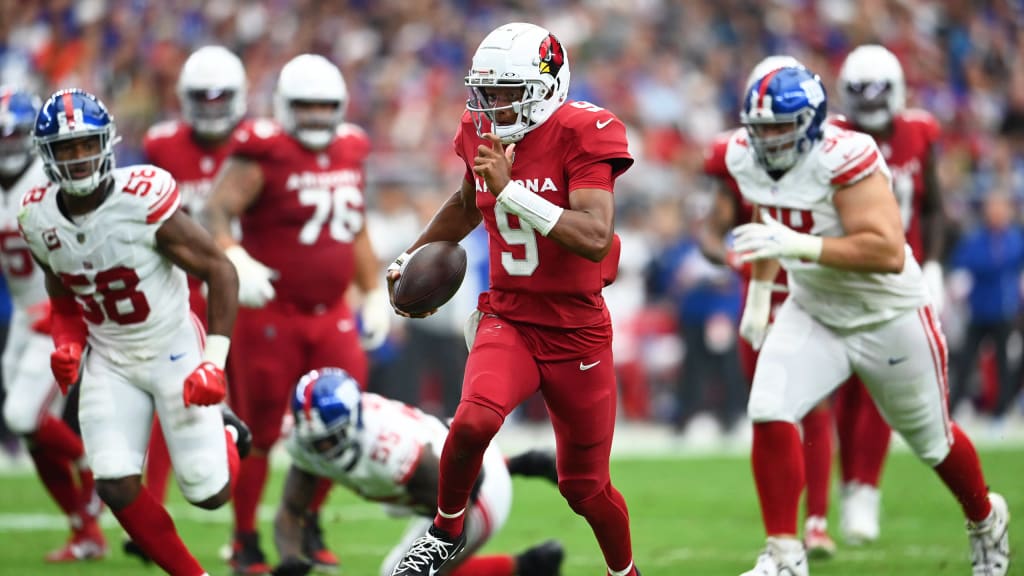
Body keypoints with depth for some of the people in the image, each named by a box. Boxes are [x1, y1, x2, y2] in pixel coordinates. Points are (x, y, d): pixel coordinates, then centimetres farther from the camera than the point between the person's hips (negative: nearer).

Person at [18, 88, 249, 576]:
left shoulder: (144, 200, -26)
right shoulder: (39, 218, -8)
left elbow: (220, 271, -17)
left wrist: (215, 361, -20)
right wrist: (66, 345, -6)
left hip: (174, 350, -4)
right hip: (109, 362, 4)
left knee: (209, 494, -1)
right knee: (116, 487, -9)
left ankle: (225, 435, 34)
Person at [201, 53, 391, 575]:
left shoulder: (350, 152, 10)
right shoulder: (264, 154, -11)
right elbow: (216, 210, -22)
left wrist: (374, 293, 22)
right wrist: (234, 259, -39)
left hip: (331, 314, 6)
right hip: (270, 313, -6)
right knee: (260, 430, 1)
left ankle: (309, 525, 20)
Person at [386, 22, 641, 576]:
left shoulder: (579, 135, -16)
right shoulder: (481, 134, 0)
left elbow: (595, 236, -30)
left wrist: (510, 189, -34)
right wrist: (412, 256, 20)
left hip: (577, 332, -3)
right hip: (507, 319, 3)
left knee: (585, 487, 7)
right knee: (474, 420, -29)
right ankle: (447, 530, -3)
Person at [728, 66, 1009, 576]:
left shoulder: (843, 159, -32)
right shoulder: (746, 157, -9)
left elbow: (889, 253, -39)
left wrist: (799, 245, -44)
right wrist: (759, 292, 14)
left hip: (889, 318, -5)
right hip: (812, 314, 5)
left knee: (931, 441, 15)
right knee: (769, 415, -18)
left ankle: (986, 520, 45)